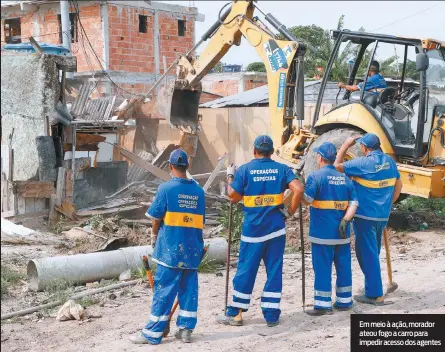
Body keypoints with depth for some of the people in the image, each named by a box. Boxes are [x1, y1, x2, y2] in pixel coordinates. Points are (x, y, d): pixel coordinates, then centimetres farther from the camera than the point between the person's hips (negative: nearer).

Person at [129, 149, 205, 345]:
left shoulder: (166, 188, -8)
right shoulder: (198, 191, 6)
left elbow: (156, 218, -4)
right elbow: (201, 221, 11)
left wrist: (154, 237, 14)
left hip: (171, 248, -4)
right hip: (193, 248, 4)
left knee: (163, 290, -2)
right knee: (189, 288, 11)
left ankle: (152, 333, 3)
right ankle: (186, 329, 14)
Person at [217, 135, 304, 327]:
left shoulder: (245, 169, -3)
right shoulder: (282, 169, 1)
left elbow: (233, 196, 0)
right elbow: (299, 190, -12)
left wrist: (230, 176, 14)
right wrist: (290, 211, 0)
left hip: (252, 229, -1)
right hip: (276, 228, 1)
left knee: (246, 270, 7)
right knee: (274, 270, 9)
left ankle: (235, 314, 15)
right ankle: (271, 315, 12)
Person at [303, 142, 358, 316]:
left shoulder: (315, 176, -9)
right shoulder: (344, 178, 9)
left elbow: (306, 199, -18)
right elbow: (354, 203, 1)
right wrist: (345, 220, -7)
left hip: (322, 233, -5)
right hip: (342, 233, 5)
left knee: (322, 268, 0)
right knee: (343, 266, 13)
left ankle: (323, 304, 2)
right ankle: (344, 301, 22)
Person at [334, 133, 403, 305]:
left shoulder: (364, 163, -18)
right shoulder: (389, 161, 4)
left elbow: (337, 166, -12)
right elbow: (398, 185, 14)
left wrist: (346, 145, -4)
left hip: (365, 215, -7)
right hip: (382, 215, 7)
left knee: (367, 254, 0)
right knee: (373, 252, 20)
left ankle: (375, 294, 2)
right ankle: (373, 288, 32)